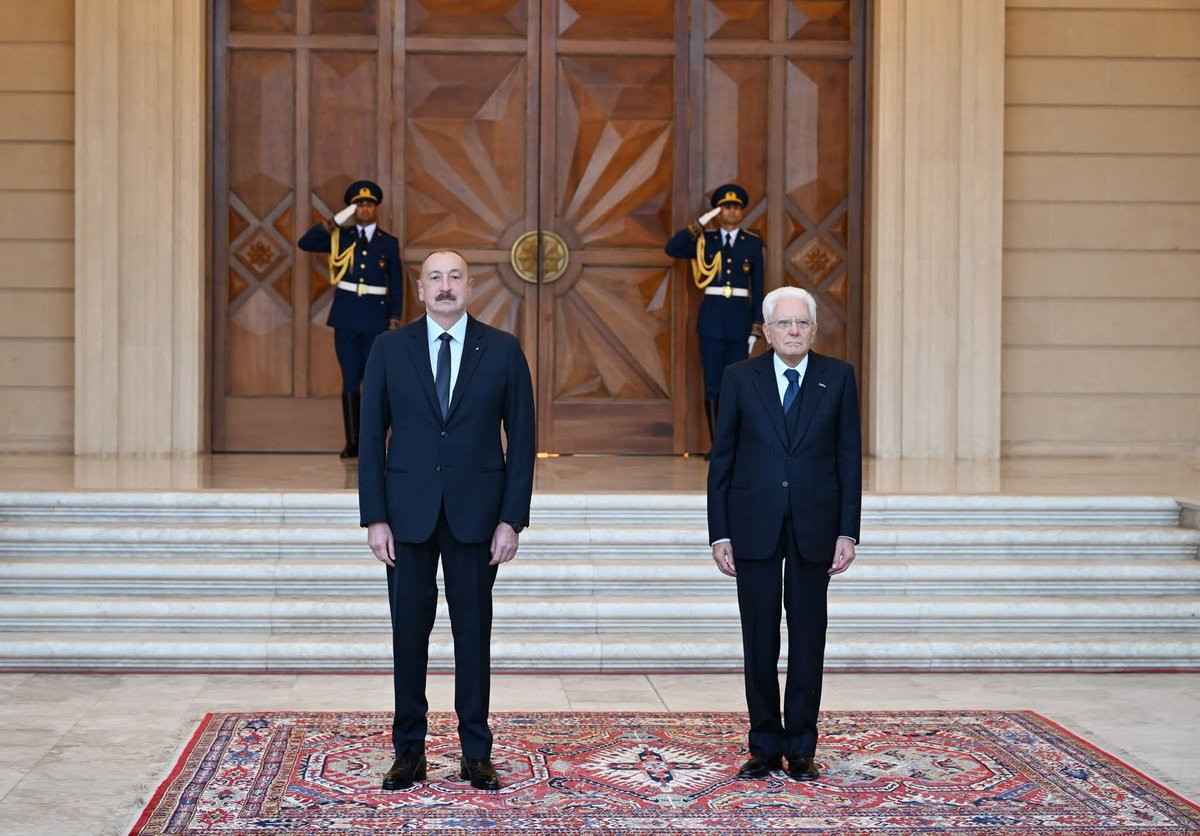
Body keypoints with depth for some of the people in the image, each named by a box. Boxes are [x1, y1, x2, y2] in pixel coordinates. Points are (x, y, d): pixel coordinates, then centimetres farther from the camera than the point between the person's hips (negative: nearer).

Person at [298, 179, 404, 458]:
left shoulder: (389, 243, 6)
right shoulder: (340, 238, 8)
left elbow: (396, 285, 7)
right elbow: (305, 244, 0)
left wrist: (395, 319, 0)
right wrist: (333, 222, -10)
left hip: (376, 318, -1)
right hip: (346, 317, 1)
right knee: (350, 379, 0)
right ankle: (352, 442, 1)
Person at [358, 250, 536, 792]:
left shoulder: (503, 350, 1)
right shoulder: (389, 349, 3)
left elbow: (521, 438, 1)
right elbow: (371, 437, 3)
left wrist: (512, 519, -5)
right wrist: (374, 518, -4)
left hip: (475, 513, 0)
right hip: (408, 510, 1)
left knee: (474, 630, 5)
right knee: (409, 631, 4)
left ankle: (476, 753, 13)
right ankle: (409, 751, 14)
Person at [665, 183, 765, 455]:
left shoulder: (753, 243, 6)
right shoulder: (705, 240, 6)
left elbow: (758, 287, 5)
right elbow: (672, 249, -9)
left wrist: (756, 328, 1)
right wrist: (700, 223, -12)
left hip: (740, 318, 0)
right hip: (711, 317, 0)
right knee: (712, 384, -2)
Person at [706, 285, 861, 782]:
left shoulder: (838, 378, 4)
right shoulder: (740, 378, 3)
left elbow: (849, 458, 3)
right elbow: (722, 458, 3)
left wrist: (848, 531, -3)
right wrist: (719, 533, -2)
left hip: (814, 527, 0)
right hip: (754, 526, 0)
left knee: (808, 639, 4)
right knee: (760, 640, 4)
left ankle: (801, 749, 13)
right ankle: (764, 747, 13)